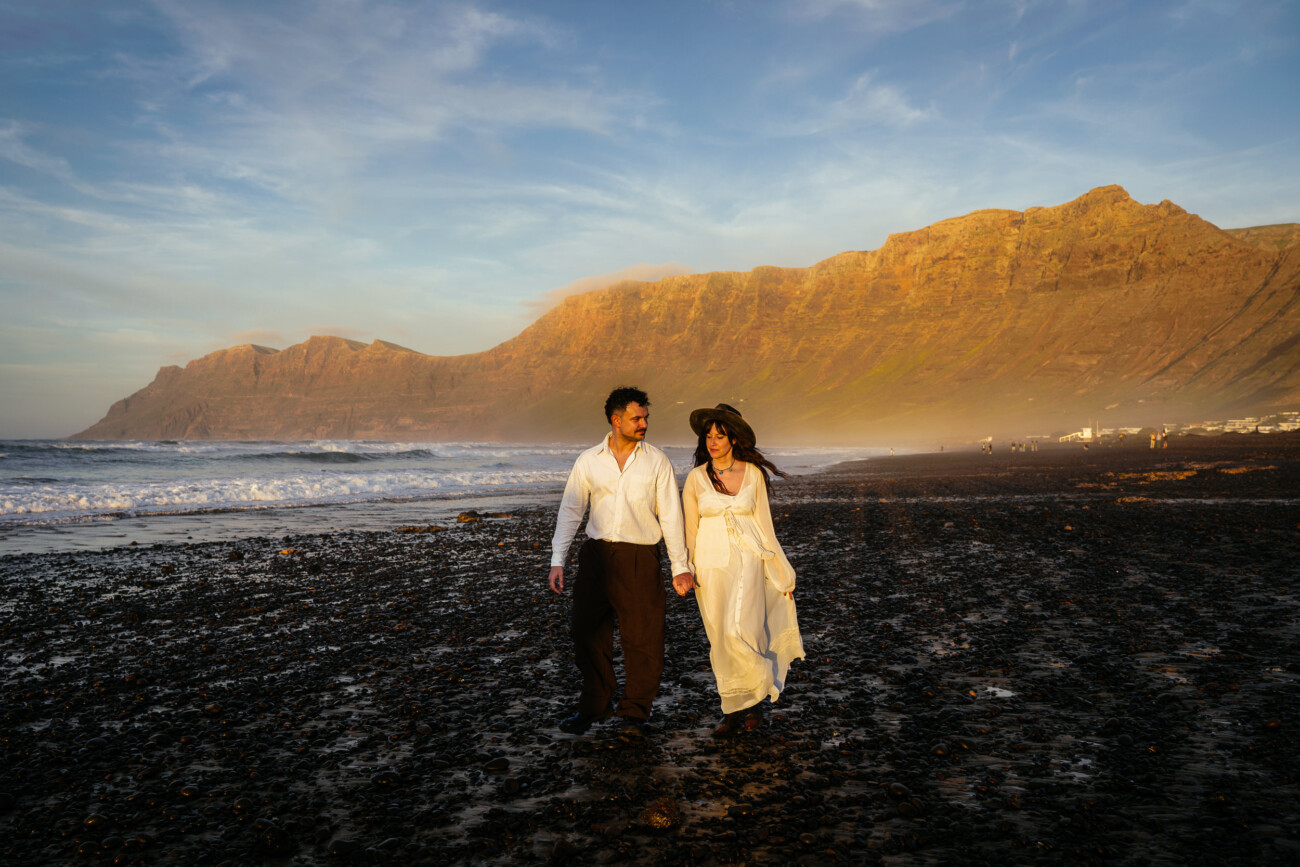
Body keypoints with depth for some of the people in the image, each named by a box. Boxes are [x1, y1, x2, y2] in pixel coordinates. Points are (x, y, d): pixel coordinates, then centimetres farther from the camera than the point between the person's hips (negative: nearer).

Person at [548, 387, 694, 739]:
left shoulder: (657, 461, 3)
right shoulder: (588, 461, 6)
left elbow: (671, 516, 4)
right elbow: (570, 511, 7)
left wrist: (680, 567, 0)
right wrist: (557, 560, 0)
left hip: (639, 557, -1)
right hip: (596, 554, 2)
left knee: (643, 637, 1)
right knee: (587, 632, 7)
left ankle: (634, 713, 20)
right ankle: (596, 705, 28)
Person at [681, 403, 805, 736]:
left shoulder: (753, 473, 2)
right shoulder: (696, 478, 2)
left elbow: (763, 522, 7)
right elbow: (690, 528, 6)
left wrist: (781, 572, 8)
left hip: (748, 561, -1)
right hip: (711, 564, 1)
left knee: (739, 631, -16)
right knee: (720, 639, 5)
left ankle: (754, 697, 7)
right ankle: (734, 709, 18)